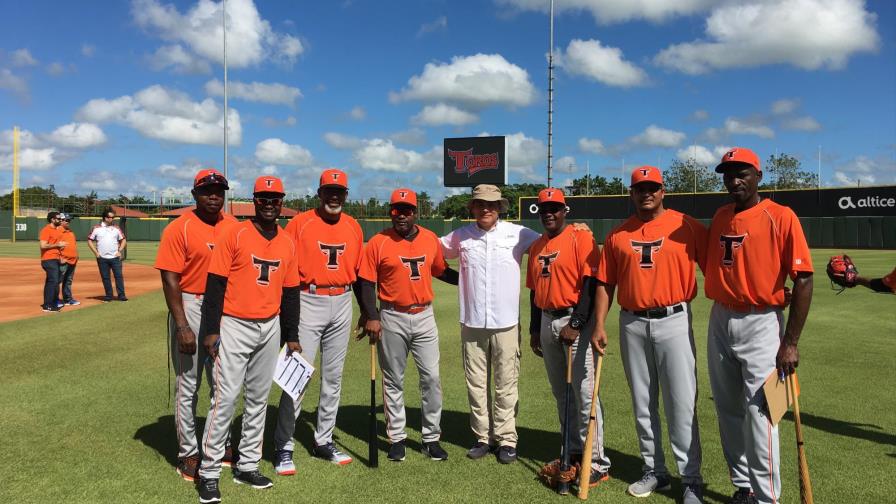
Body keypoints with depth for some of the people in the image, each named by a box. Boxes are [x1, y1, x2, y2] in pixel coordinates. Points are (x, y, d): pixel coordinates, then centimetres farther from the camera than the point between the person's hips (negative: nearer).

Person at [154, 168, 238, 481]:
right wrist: (182, 326, -18)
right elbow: (170, 279, -13)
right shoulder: (179, 228, -9)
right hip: (190, 307, -5)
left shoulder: (234, 226, 6)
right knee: (188, 386, 4)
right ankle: (188, 454, 18)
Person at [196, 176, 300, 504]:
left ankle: (247, 466, 24)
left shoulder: (288, 243, 8)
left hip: (270, 328, 5)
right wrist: (210, 330, -12)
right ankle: (209, 471, 7)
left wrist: (291, 336, 11)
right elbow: (215, 283, -8)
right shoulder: (235, 234, -6)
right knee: (225, 398, -7)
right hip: (235, 326, -5)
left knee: (258, 399, 11)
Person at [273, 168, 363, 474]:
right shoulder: (299, 223, -5)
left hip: (342, 304, 5)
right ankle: (283, 447, 7)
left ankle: (324, 441, 26)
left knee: (333, 376, 12)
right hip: (308, 303, -5)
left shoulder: (354, 227, 8)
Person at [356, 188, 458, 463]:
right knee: (393, 381, 9)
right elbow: (366, 282, -6)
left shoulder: (431, 239, 3)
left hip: (424, 316, 3)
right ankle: (396, 438, 23)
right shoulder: (378, 242, -7)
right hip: (392, 319, -2)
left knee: (431, 377, 3)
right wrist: (371, 317, -13)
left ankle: (432, 438, 17)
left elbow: (442, 271, 17)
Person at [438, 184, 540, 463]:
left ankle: (506, 439, 16)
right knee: (476, 383, 10)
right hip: (471, 322, 3)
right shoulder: (460, 236, 5)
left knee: (506, 384, 4)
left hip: (506, 322, -2)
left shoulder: (518, 233, -2)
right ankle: (483, 437, 23)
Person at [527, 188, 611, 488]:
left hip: (575, 320, -7)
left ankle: (597, 463, 2)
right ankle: (573, 453, 26)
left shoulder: (581, 238, -7)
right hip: (547, 322, 7)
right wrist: (534, 330, 19)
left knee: (584, 392, -7)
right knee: (560, 393, 13)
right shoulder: (536, 247, 15)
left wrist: (576, 324, -18)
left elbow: (591, 283, -14)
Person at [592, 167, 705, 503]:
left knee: (682, 404, -2)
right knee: (642, 404, 12)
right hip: (632, 324, 4)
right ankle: (654, 472, 26)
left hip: (674, 321, -3)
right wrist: (599, 325, 2)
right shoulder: (617, 235, 8)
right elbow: (605, 283, 8)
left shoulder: (686, 226, -2)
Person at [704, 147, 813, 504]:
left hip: (760, 324, -6)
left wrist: (790, 342, -15)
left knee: (758, 412, -9)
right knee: (728, 409, 13)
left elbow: (803, 279, -13)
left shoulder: (781, 217, -9)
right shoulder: (720, 217, 10)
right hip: (720, 321, 6)